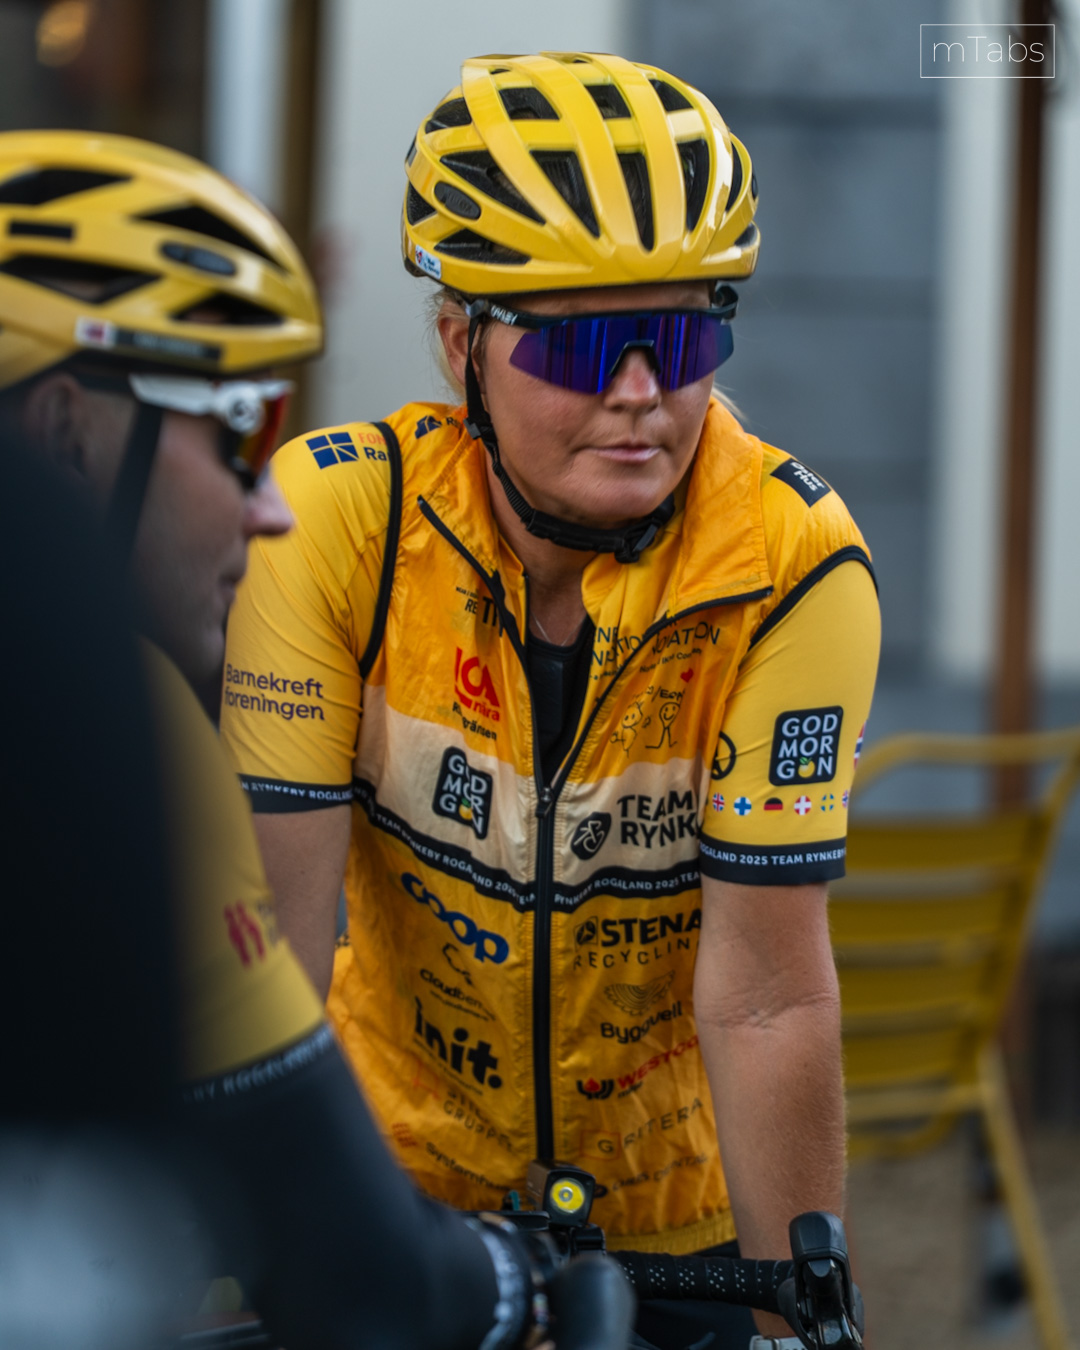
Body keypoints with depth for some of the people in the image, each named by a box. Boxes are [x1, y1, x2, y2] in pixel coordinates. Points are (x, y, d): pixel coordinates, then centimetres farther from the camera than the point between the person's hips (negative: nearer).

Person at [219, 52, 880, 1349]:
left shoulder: (795, 570, -24)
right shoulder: (332, 516, -22)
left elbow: (767, 999, -24)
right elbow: (273, 939, -23)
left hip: (679, 1201, 0)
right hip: (398, 1164, 0)